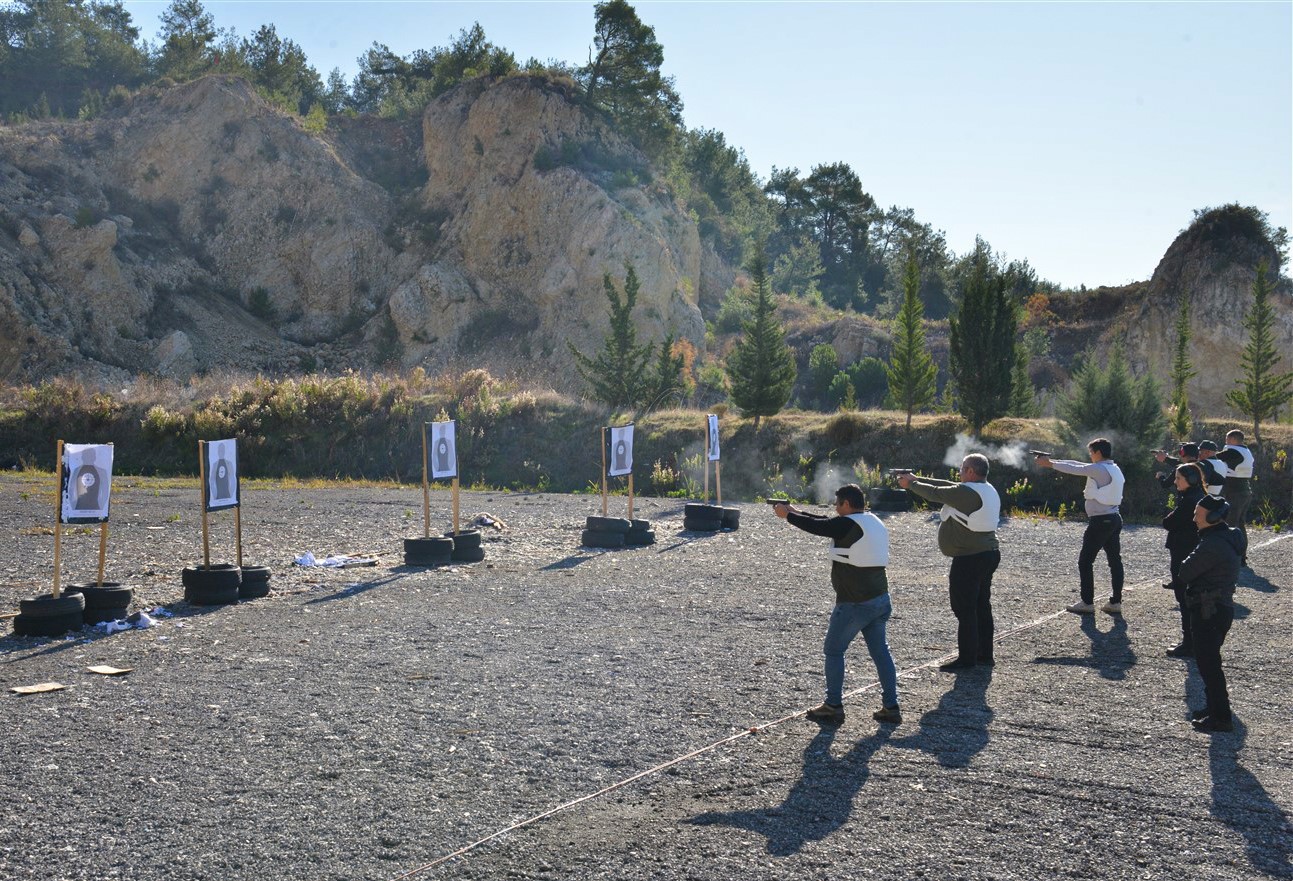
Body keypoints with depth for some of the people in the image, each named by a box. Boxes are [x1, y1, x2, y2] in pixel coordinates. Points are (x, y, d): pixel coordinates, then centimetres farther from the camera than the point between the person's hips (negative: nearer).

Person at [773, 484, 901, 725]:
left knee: (833, 651, 6)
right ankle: (891, 707, 13)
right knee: (880, 651, 13)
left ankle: (833, 707, 9)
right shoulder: (873, 522, 12)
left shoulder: (847, 524, -16)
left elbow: (817, 527, -10)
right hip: (880, 599, 8)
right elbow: (826, 523, 19)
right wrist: (798, 512, 21)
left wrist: (787, 514, 5)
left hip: (854, 603, -8)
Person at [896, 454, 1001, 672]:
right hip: (988, 554, 10)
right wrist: (916, 479, 13)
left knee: (964, 609, -2)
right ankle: (984, 654, 24)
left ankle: (967, 658, 3)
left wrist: (910, 483, 5)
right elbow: (947, 486, 13)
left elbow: (935, 493, -12)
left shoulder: (967, 492, -20)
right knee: (981, 606, 17)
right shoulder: (988, 490, 10)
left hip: (969, 559, -10)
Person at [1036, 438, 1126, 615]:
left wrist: (1050, 464, 3)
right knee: (1115, 560, 9)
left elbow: (1074, 469, -10)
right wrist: (1054, 461, 13)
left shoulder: (1099, 469, -15)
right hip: (1114, 519, 9)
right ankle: (1116, 602, 10)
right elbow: (1079, 465, 14)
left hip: (1100, 521, -9)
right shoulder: (1114, 468, 13)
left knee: (1085, 561, 0)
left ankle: (1087, 602, 2)